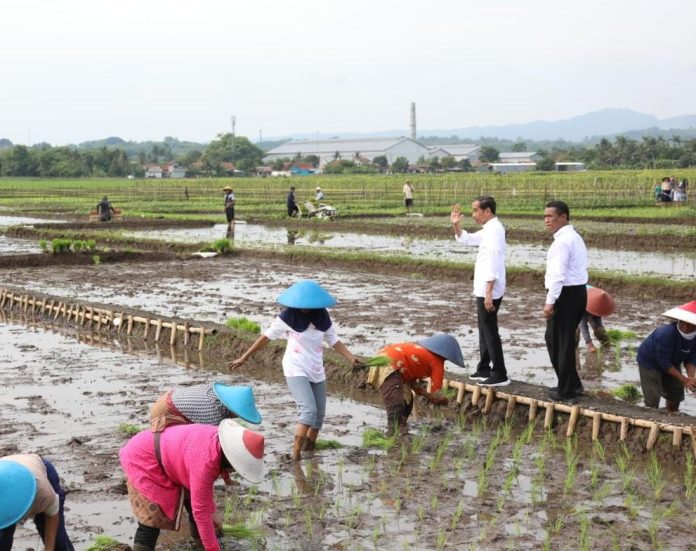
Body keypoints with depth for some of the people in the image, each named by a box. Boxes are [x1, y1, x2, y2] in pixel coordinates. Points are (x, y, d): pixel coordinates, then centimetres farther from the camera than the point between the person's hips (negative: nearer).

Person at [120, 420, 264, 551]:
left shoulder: (219, 441, -9)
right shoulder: (205, 462, -36)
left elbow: (205, 483, 11)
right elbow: (200, 510, -27)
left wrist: (212, 511, 18)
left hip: (162, 452, 10)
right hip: (141, 460, -10)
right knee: (151, 520, -17)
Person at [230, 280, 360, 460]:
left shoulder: (323, 318, 1)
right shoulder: (287, 317, -9)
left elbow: (334, 341, 5)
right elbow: (266, 337, -2)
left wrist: (352, 359, -9)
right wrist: (244, 357, 0)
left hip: (317, 371, 6)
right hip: (296, 370, -5)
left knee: (319, 414, 9)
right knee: (309, 410, -22)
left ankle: (309, 449, 26)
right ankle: (296, 453, -22)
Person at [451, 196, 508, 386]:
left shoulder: (494, 230, -18)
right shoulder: (488, 230, 14)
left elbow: (493, 264, -24)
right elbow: (466, 239, 28)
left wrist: (489, 293, -26)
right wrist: (456, 225, 10)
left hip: (488, 292, -10)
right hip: (484, 290, 10)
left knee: (490, 332, -6)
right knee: (484, 330, 18)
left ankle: (500, 375, -3)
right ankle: (484, 369, 28)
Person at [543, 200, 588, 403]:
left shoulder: (562, 241, -17)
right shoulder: (575, 237, 16)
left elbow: (558, 274, -24)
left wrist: (550, 301, -24)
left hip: (565, 294, -10)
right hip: (578, 292, 10)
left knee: (560, 342, -1)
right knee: (563, 340, 19)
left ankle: (566, 391, 6)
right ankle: (571, 385, 25)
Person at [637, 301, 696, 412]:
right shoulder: (666, 334, -39)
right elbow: (664, 362, -33)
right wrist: (684, 380, -34)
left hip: (671, 363, 7)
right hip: (650, 362, -7)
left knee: (676, 395, 18)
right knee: (652, 400, -12)